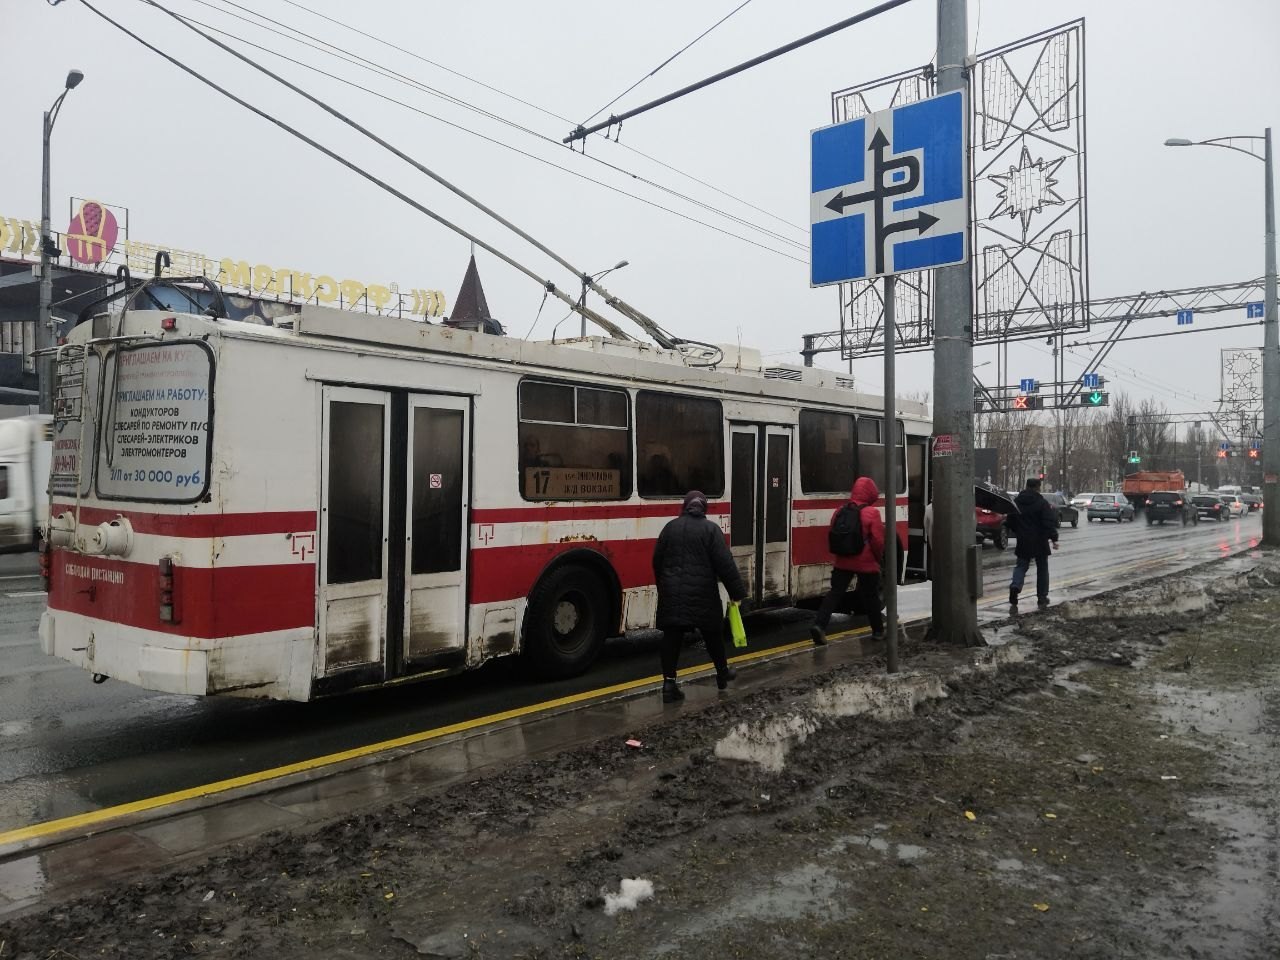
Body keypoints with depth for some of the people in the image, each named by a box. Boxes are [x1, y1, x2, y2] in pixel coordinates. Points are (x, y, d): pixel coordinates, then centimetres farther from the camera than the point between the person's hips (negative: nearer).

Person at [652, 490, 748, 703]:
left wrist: (663, 587, 25)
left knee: (671, 639, 2)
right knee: (713, 634, 15)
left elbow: (657, 561, 11)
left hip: (673, 593, 2)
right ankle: (722, 674, 32)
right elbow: (725, 563, -10)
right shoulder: (711, 529, -6)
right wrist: (737, 591, -4)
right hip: (702, 593, -2)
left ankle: (669, 683, -4)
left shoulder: (670, 527, 6)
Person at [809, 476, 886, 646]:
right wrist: (879, 557, 6)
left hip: (842, 562, 4)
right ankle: (878, 631, 25)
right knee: (871, 596, 11)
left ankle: (819, 625, -13)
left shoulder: (840, 512, 4)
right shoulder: (872, 513, -12)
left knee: (835, 593, 2)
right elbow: (878, 541, -11)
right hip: (866, 563, -4)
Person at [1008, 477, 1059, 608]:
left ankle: (1015, 585, -19)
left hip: (1023, 542, 3)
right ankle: (1042, 597, 13)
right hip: (1040, 542, -3)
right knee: (1042, 568, 10)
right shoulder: (1042, 503, -11)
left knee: (1021, 565, 10)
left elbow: (1010, 522, 12)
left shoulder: (1016, 502, 4)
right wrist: (1054, 539, -12)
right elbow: (1049, 523, -15)